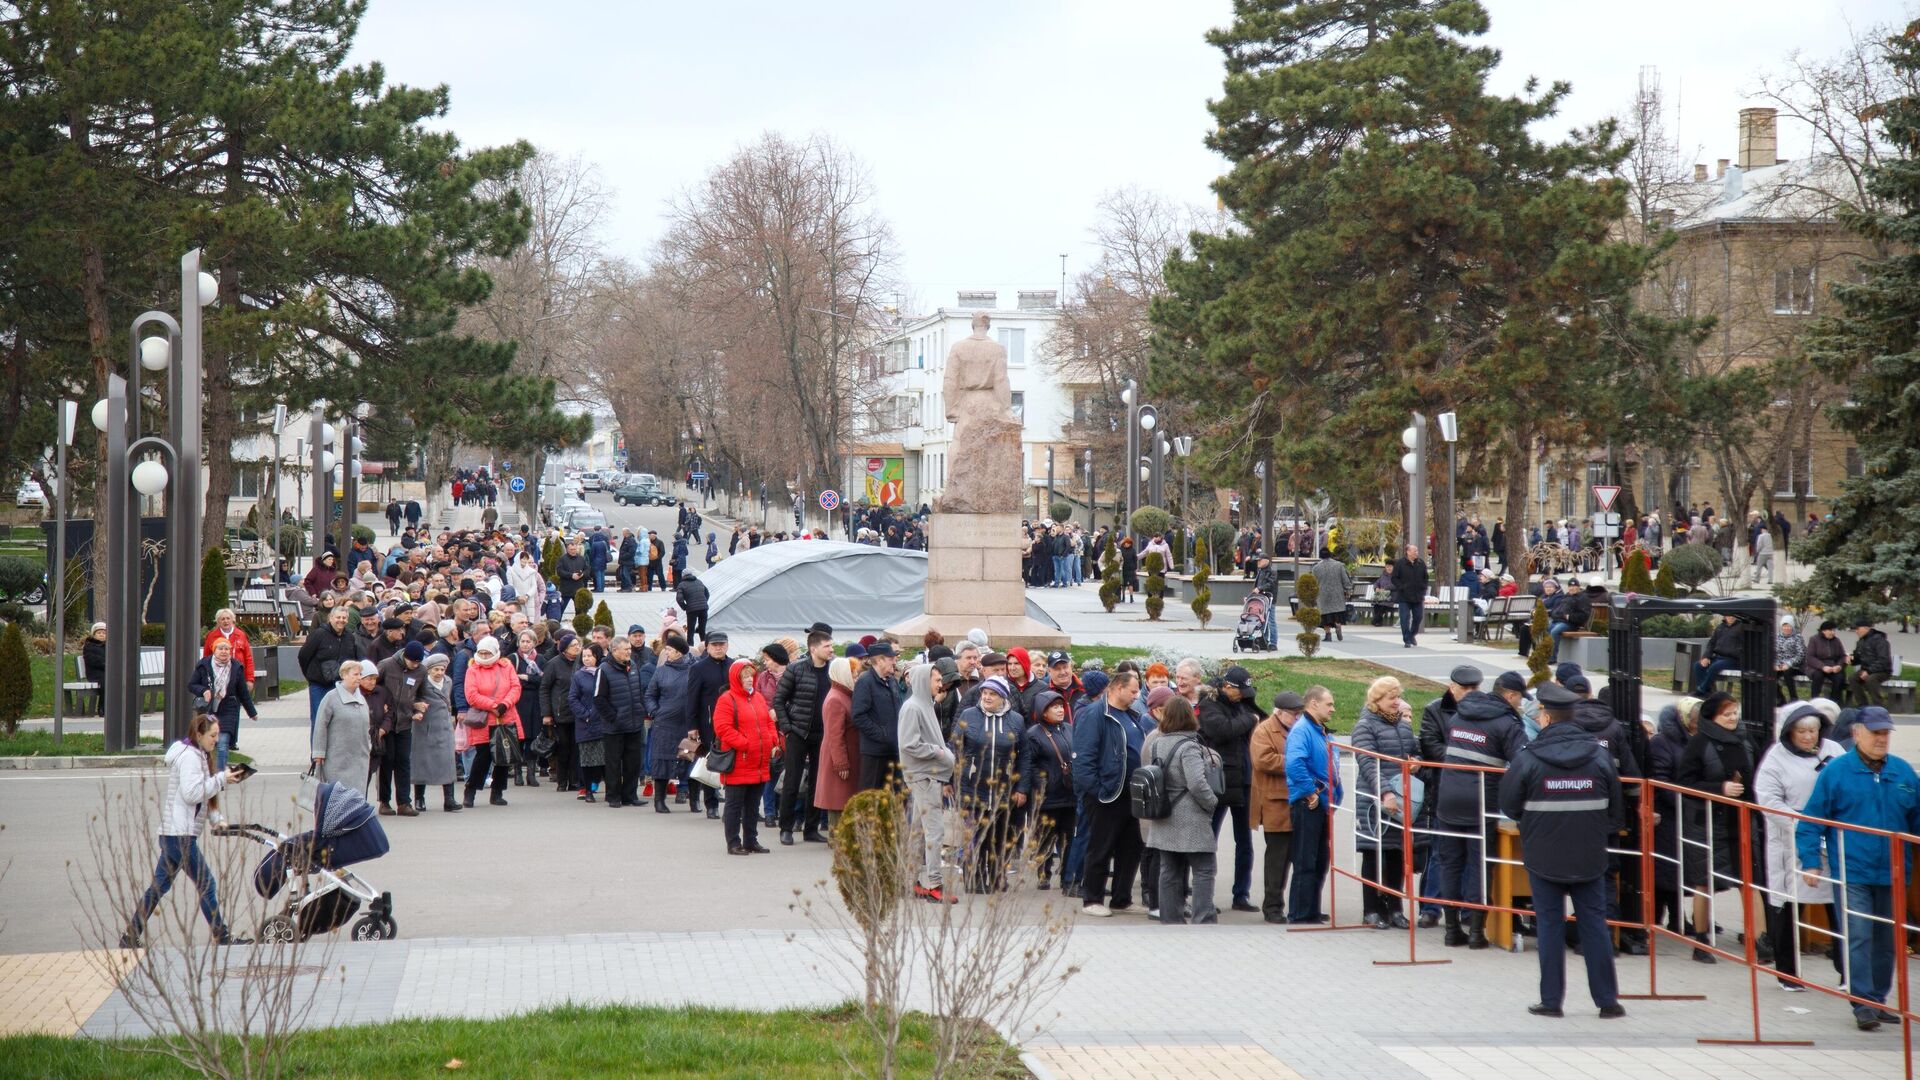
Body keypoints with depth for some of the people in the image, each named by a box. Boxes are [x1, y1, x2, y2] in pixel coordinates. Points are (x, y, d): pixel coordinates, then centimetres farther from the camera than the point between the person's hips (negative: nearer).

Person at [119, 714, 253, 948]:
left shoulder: (197, 755, 19)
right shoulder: (190, 757, -13)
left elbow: (201, 795, 22)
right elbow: (191, 793, -22)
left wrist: (217, 819, 11)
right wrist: (221, 779, -16)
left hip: (172, 833, 10)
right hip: (180, 834, -10)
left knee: (158, 887, 12)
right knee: (206, 884, -3)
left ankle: (130, 937, 14)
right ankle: (222, 938, 3)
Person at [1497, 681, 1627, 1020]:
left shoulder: (1528, 758, -12)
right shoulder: (1599, 754, -3)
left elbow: (1508, 804, -2)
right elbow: (1617, 810, 3)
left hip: (1543, 856, -2)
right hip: (1589, 858, 2)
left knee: (1550, 925, 7)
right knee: (1594, 924, 8)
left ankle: (1551, 1000, 9)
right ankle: (1607, 1001, 8)